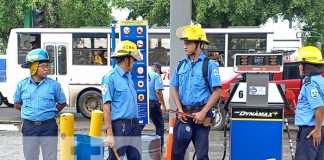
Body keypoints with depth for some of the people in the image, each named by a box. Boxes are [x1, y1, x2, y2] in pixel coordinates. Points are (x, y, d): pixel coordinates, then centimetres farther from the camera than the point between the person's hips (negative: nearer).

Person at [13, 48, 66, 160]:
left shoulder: (53, 85, -4)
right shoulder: (22, 85, -1)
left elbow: (62, 103, 9)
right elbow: (17, 104, 14)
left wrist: (50, 113, 3)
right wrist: (29, 112, 6)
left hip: (48, 126, -1)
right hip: (29, 127, 1)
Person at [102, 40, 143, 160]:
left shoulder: (128, 77, 13)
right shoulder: (111, 78, -11)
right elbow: (106, 107, -15)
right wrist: (109, 134, -19)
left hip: (134, 125, 8)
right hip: (119, 126, -8)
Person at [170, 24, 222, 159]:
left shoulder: (209, 65, -6)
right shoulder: (181, 65, 9)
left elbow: (217, 91, -9)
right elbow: (174, 88, 13)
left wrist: (203, 113, -14)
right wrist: (180, 110, 1)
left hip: (200, 114, -5)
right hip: (183, 113, 5)